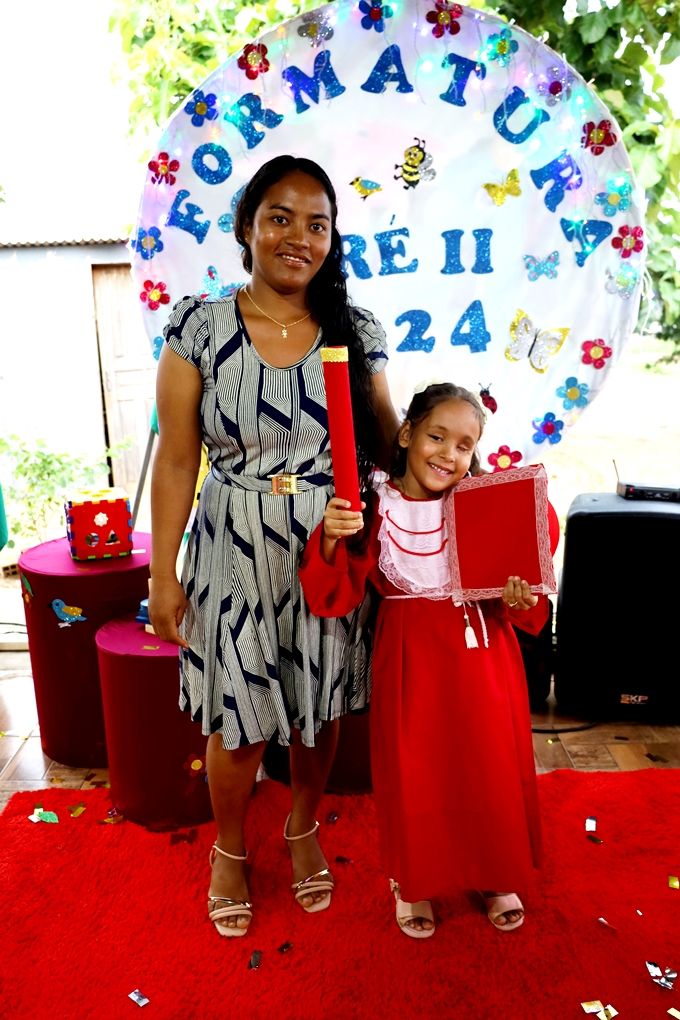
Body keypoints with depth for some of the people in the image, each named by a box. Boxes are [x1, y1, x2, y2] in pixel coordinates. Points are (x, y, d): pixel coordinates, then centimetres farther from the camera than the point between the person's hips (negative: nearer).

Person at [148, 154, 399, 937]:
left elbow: (386, 440, 7)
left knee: (321, 707, 16)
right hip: (233, 551, -1)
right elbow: (176, 458, -4)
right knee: (239, 722, 10)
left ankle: (303, 829, 47)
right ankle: (229, 848, 41)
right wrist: (163, 571, -5)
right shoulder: (198, 328, -6)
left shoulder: (356, 332, 0)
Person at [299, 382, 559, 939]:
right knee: (414, 773, 11)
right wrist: (330, 541, -29)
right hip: (410, 659, -1)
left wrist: (520, 599, -22)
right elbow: (335, 599, -13)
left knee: (492, 767, 15)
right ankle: (415, 881, 39)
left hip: (482, 654, 2)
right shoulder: (375, 509, -8)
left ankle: (494, 875, 44)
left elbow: (523, 573, 0)